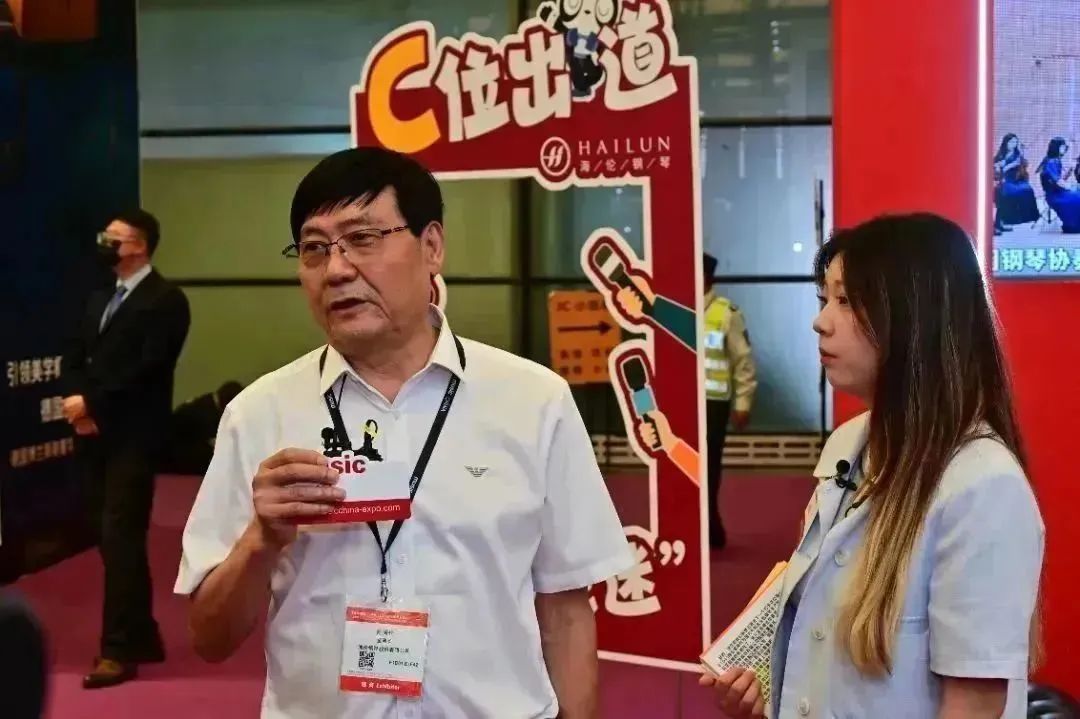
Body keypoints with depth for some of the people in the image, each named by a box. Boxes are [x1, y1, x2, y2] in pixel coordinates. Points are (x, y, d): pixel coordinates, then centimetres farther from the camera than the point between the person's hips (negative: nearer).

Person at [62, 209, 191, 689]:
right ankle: (141, 637, 21)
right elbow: (76, 358, 13)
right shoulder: (99, 301, 19)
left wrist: (91, 403, -14)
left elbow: (146, 369, -16)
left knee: (120, 538, -9)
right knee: (111, 537, 10)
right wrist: (79, 407, -5)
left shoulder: (165, 300, -6)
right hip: (96, 434, 8)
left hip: (132, 436, -8)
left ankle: (119, 649, -3)